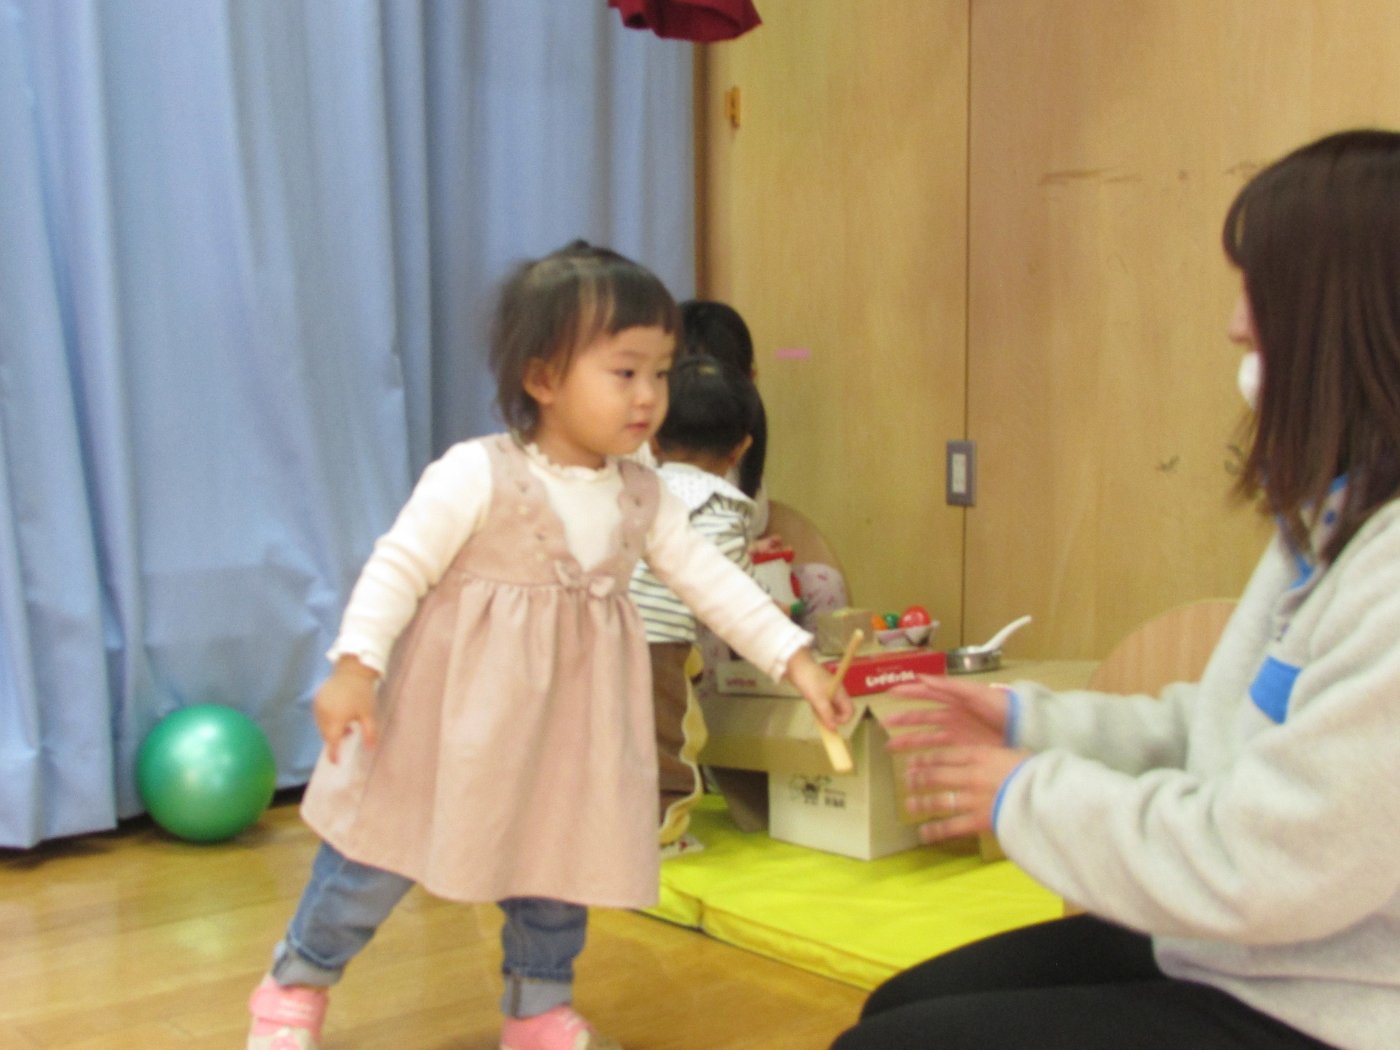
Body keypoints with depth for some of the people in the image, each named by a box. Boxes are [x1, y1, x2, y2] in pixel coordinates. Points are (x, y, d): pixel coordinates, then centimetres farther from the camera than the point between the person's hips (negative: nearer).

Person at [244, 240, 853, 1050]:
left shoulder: (643, 498, -2)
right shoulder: (476, 476, -19)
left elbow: (713, 580, 1)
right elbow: (399, 568, -16)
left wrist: (796, 658, -5)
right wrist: (355, 666, -24)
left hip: (568, 715, 5)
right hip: (457, 707, -5)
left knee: (563, 858, 15)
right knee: (383, 848, 6)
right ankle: (297, 985, 29)